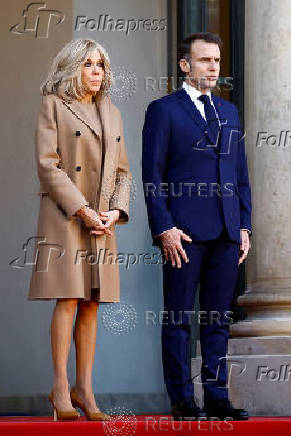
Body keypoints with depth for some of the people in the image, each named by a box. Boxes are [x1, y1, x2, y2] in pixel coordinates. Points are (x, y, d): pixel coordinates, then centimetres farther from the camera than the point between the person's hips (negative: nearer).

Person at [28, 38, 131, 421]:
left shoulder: (111, 113, 18)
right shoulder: (53, 105, 1)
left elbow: (122, 171, 17)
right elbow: (47, 164, -8)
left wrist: (115, 210, -2)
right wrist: (82, 210, -14)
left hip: (102, 220, 5)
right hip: (64, 216, -5)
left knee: (91, 305, 3)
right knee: (68, 300, -11)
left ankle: (84, 389, 6)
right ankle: (60, 389, -6)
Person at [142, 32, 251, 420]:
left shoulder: (228, 112, 17)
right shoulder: (163, 110, 1)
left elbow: (241, 174, 18)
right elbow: (153, 174, -4)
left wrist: (244, 226, 9)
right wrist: (164, 229, -12)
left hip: (226, 234, 5)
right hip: (185, 232, -5)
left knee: (218, 318, 7)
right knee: (178, 318, -1)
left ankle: (217, 398, 12)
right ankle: (182, 400, 4)